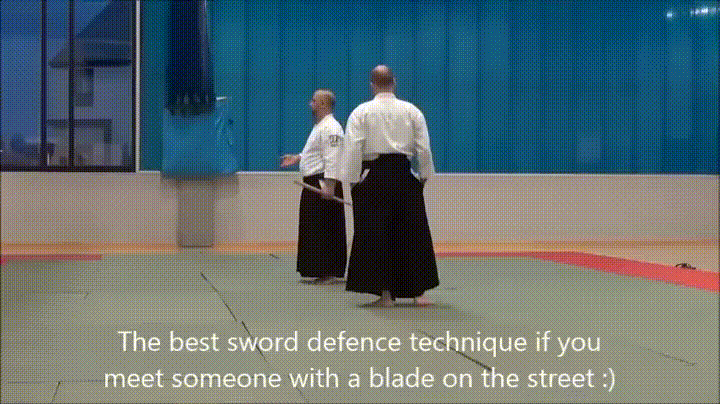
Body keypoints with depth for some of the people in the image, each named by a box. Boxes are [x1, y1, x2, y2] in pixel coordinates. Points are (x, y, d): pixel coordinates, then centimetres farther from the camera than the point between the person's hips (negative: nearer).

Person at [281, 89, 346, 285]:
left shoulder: (330, 128, -15)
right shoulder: (320, 126, 20)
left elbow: (332, 158, -22)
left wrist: (329, 185, -28)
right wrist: (298, 158, 20)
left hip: (323, 185, -11)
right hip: (314, 185, 11)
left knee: (326, 229, -8)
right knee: (313, 229, 13)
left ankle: (329, 272, -4)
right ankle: (322, 271, 19)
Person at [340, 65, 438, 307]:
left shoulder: (361, 113, -2)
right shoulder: (411, 111, 4)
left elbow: (353, 150, -6)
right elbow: (424, 148, 4)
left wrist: (353, 181, -1)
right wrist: (424, 176, 14)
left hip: (373, 177, -2)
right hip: (404, 176, 2)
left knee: (377, 234, 3)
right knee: (412, 232, 8)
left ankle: (386, 293, 3)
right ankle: (418, 291, 10)